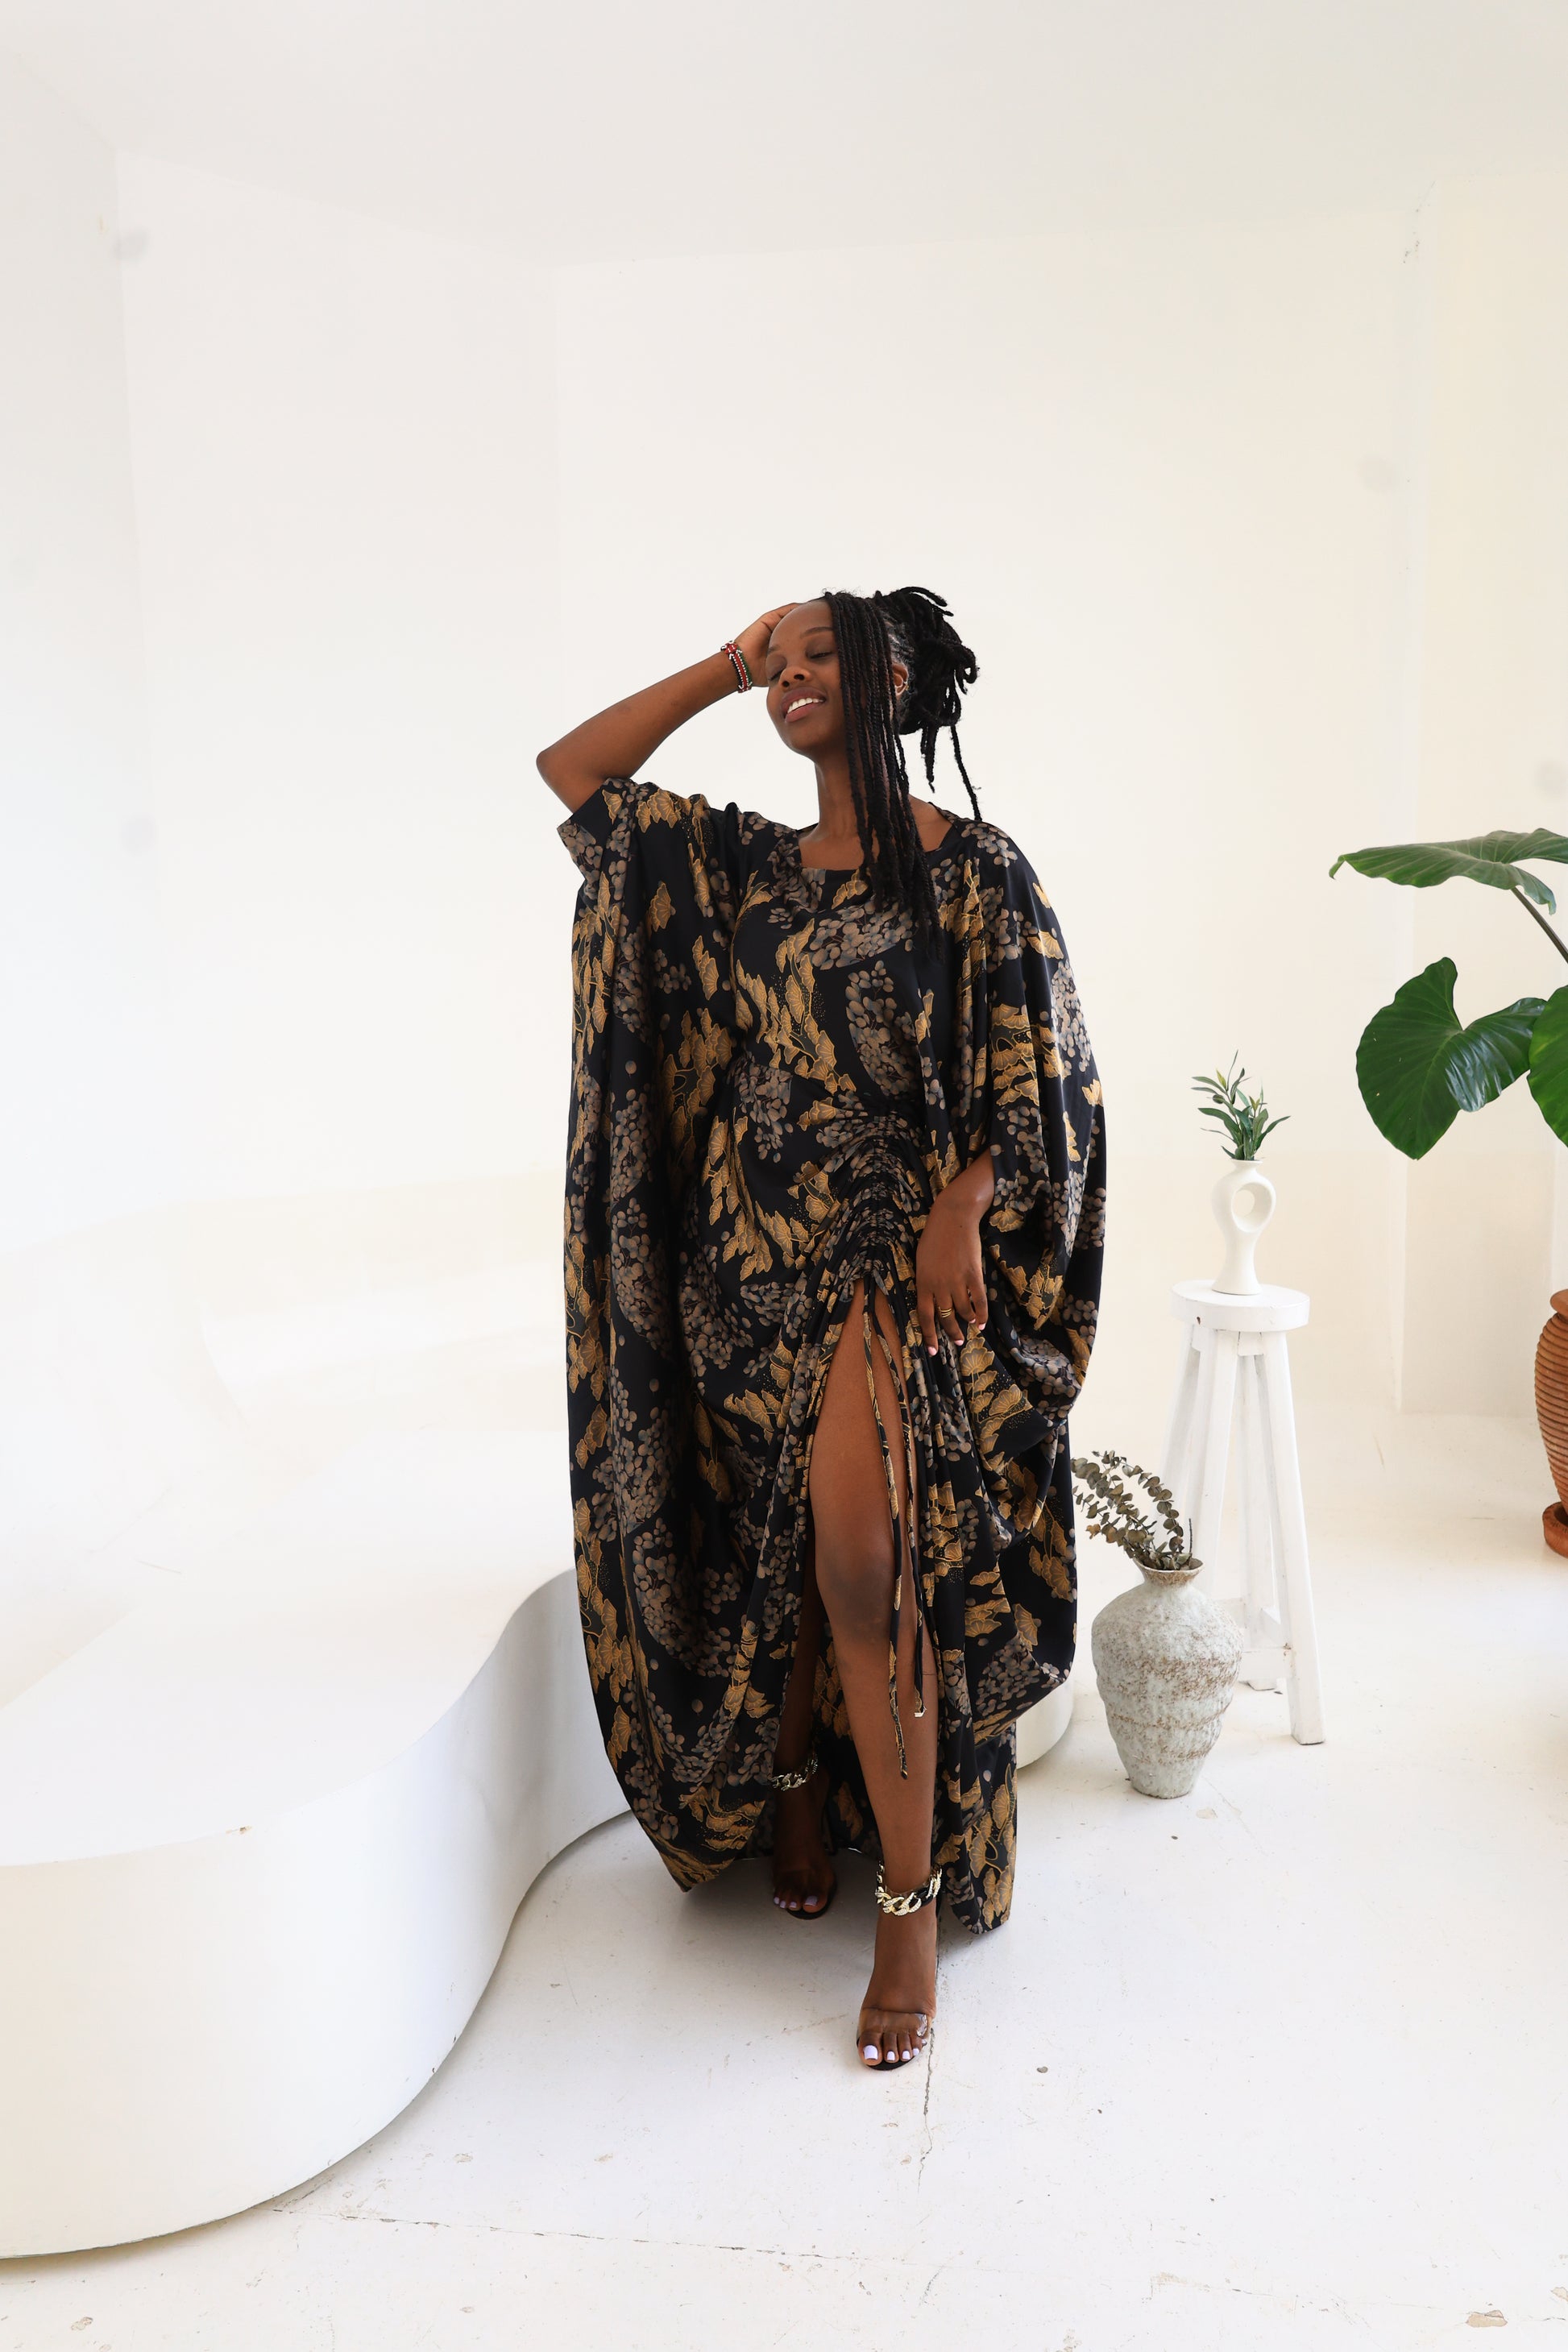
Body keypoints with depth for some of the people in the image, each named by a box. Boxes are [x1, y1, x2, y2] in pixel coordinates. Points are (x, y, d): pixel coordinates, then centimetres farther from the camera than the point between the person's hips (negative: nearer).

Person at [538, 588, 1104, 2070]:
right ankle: (795, 1788, 34)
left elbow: (1035, 1074, -5)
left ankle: (912, 1902, -3)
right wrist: (724, 666, 11)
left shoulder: (976, 869, -2)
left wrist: (959, 1213, -18)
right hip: (748, 1251, 5)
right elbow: (571, 772, 12)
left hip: (894, 1248, -5)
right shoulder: (743, 864, 12)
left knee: (858, 1552, -17)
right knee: (770, 1546, 11)